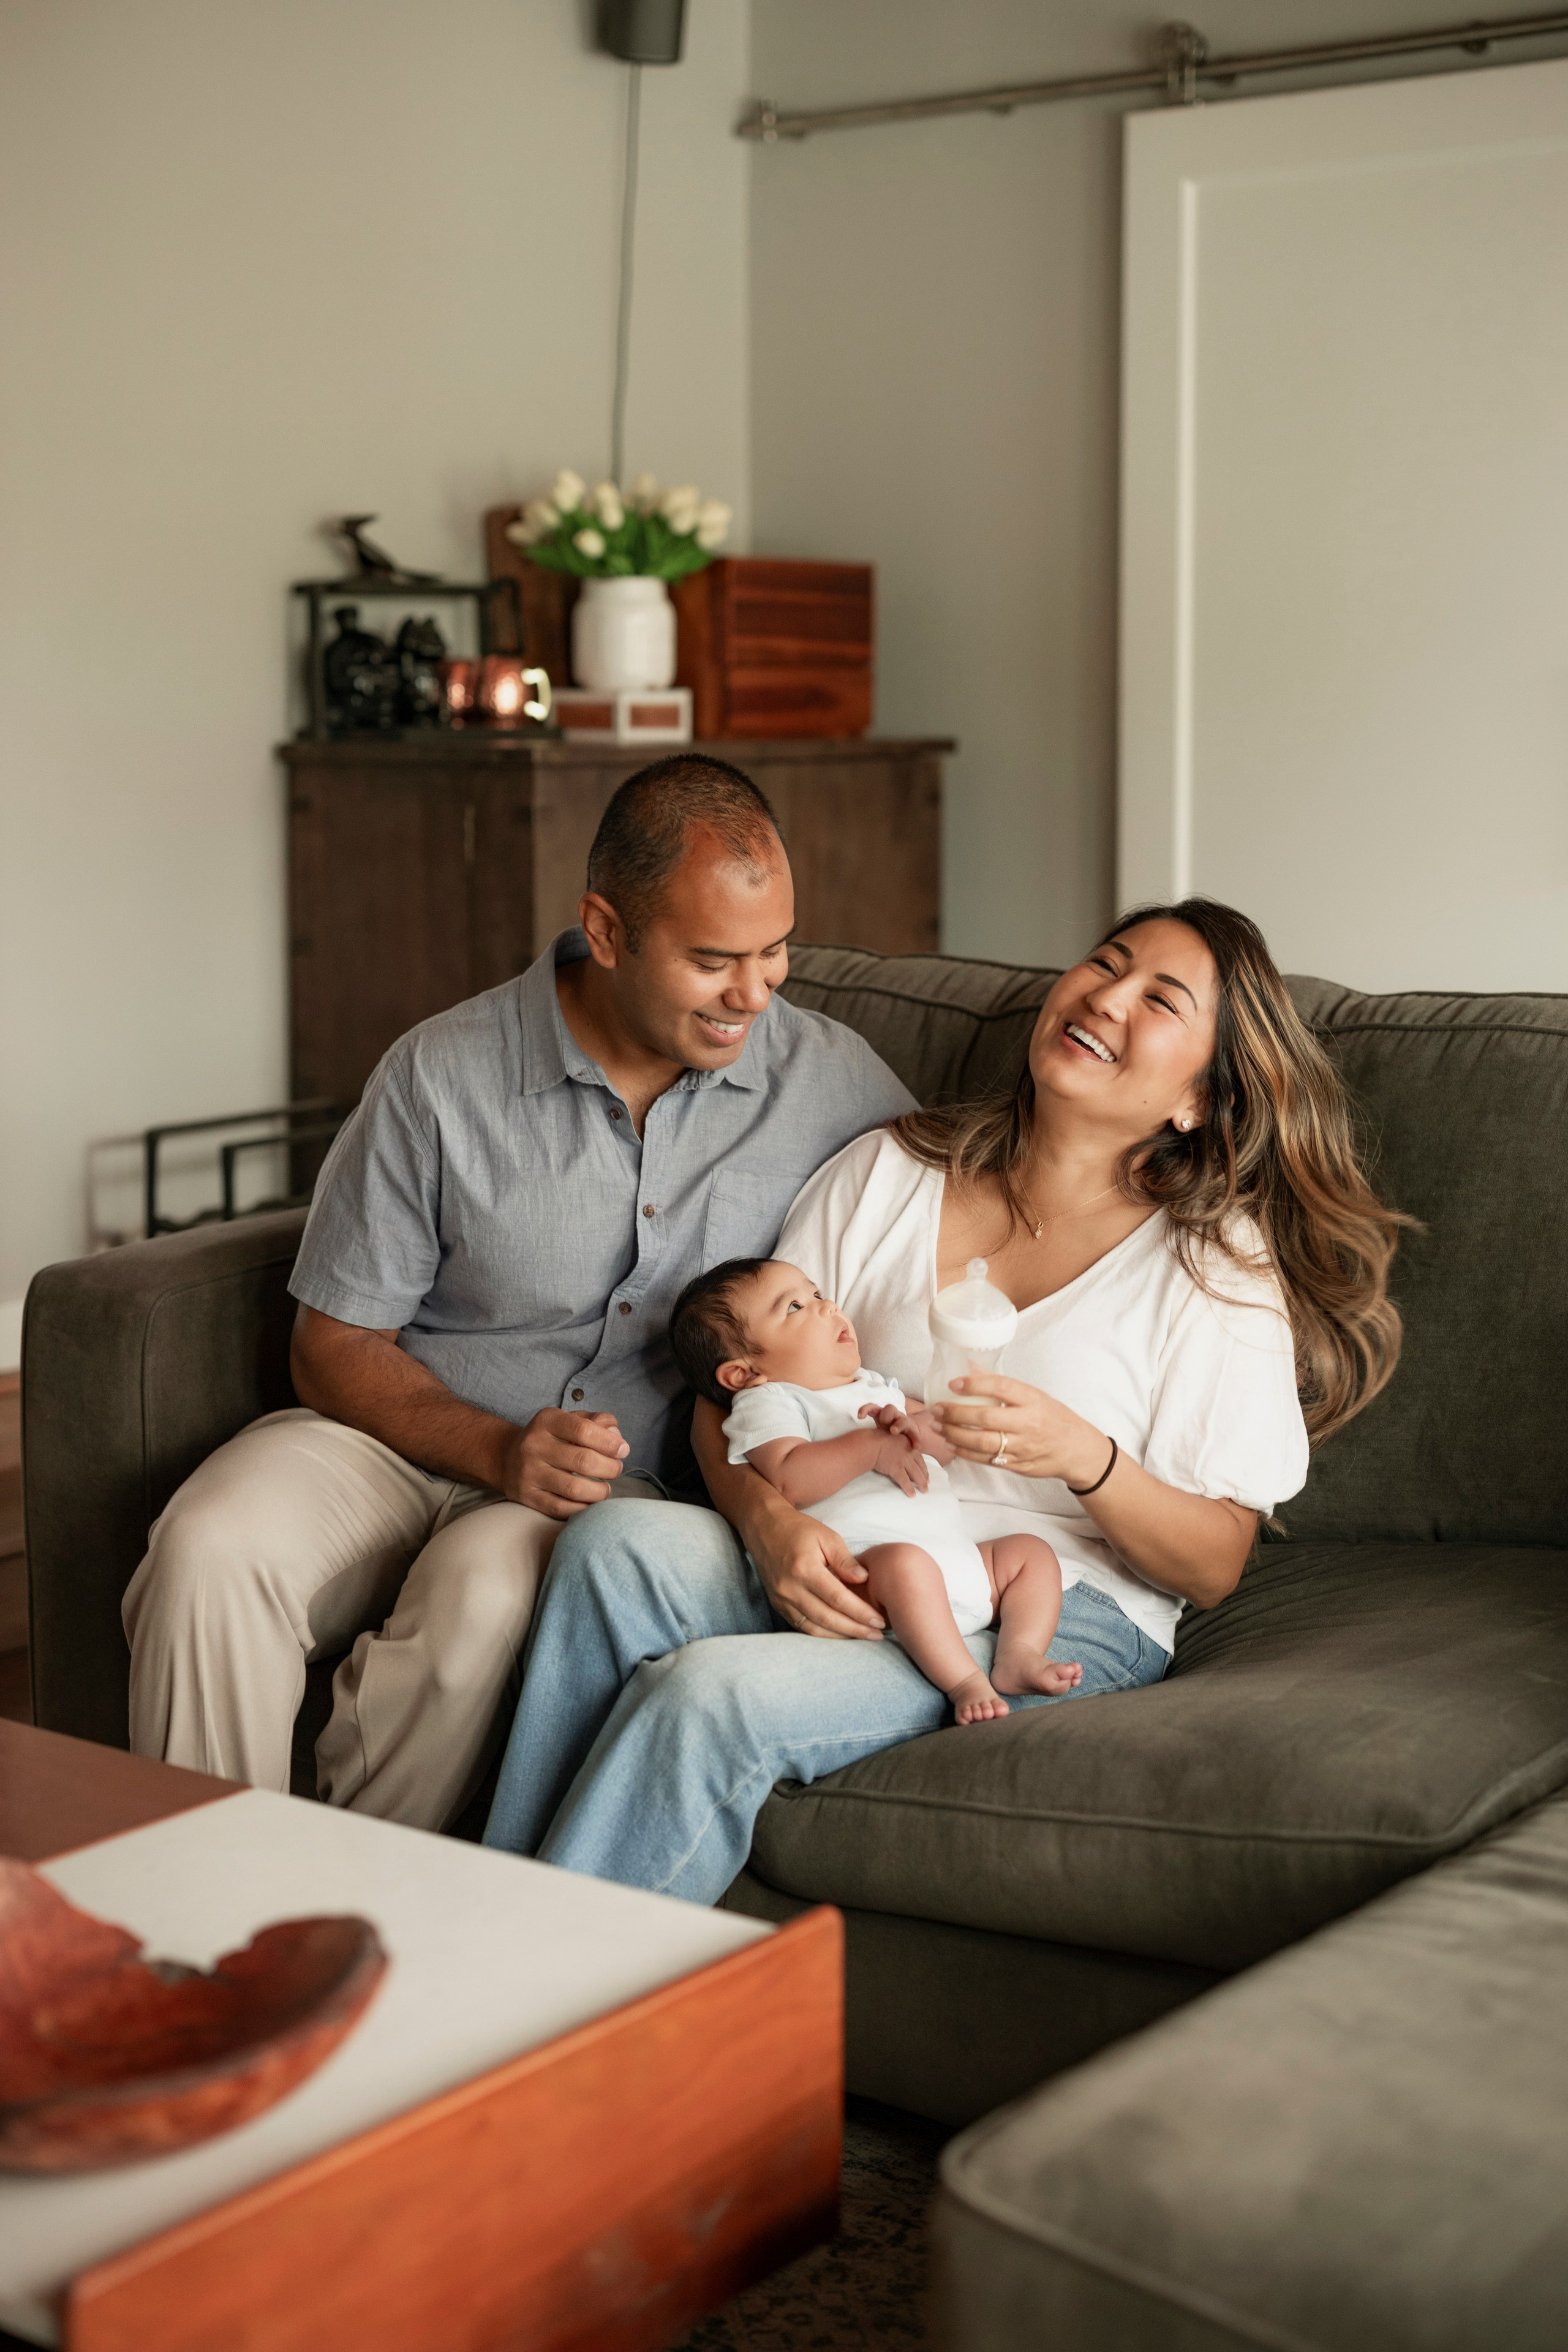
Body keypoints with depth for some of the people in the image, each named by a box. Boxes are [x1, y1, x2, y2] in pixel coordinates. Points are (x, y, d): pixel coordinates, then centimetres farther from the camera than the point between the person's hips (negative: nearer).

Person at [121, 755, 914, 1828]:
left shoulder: (842, 1085, -2)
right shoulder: (443, 1077, -5)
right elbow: (335, 1348, 0)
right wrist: (499, 1452, -18)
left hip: (638, 1485, 0)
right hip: (408, 1438, 1)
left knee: (485, 1592, -34)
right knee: (211, 1550, -29)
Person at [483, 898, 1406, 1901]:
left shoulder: (1221, 1264, 2)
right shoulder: (893, 1170, 12)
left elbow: (1214, 1566, -1)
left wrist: (1084, 1458, -21)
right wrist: (770, 1517, -13)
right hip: (835, 1569, 4)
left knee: (705, 1697, -30)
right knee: (616, 1544, -27)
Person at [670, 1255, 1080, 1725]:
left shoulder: (875, 1387, 30)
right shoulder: (766, 1403, 4)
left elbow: (950, 1440, 28)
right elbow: (792, 1481, -16)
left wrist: (918, 1430, 4)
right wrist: (873, 1447, -14)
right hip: (862, 1559, -9)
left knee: (1032, 1552, 4)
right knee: (905, 1563, -38)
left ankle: (1019, 1654, -14)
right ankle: (964, 1681, -33)